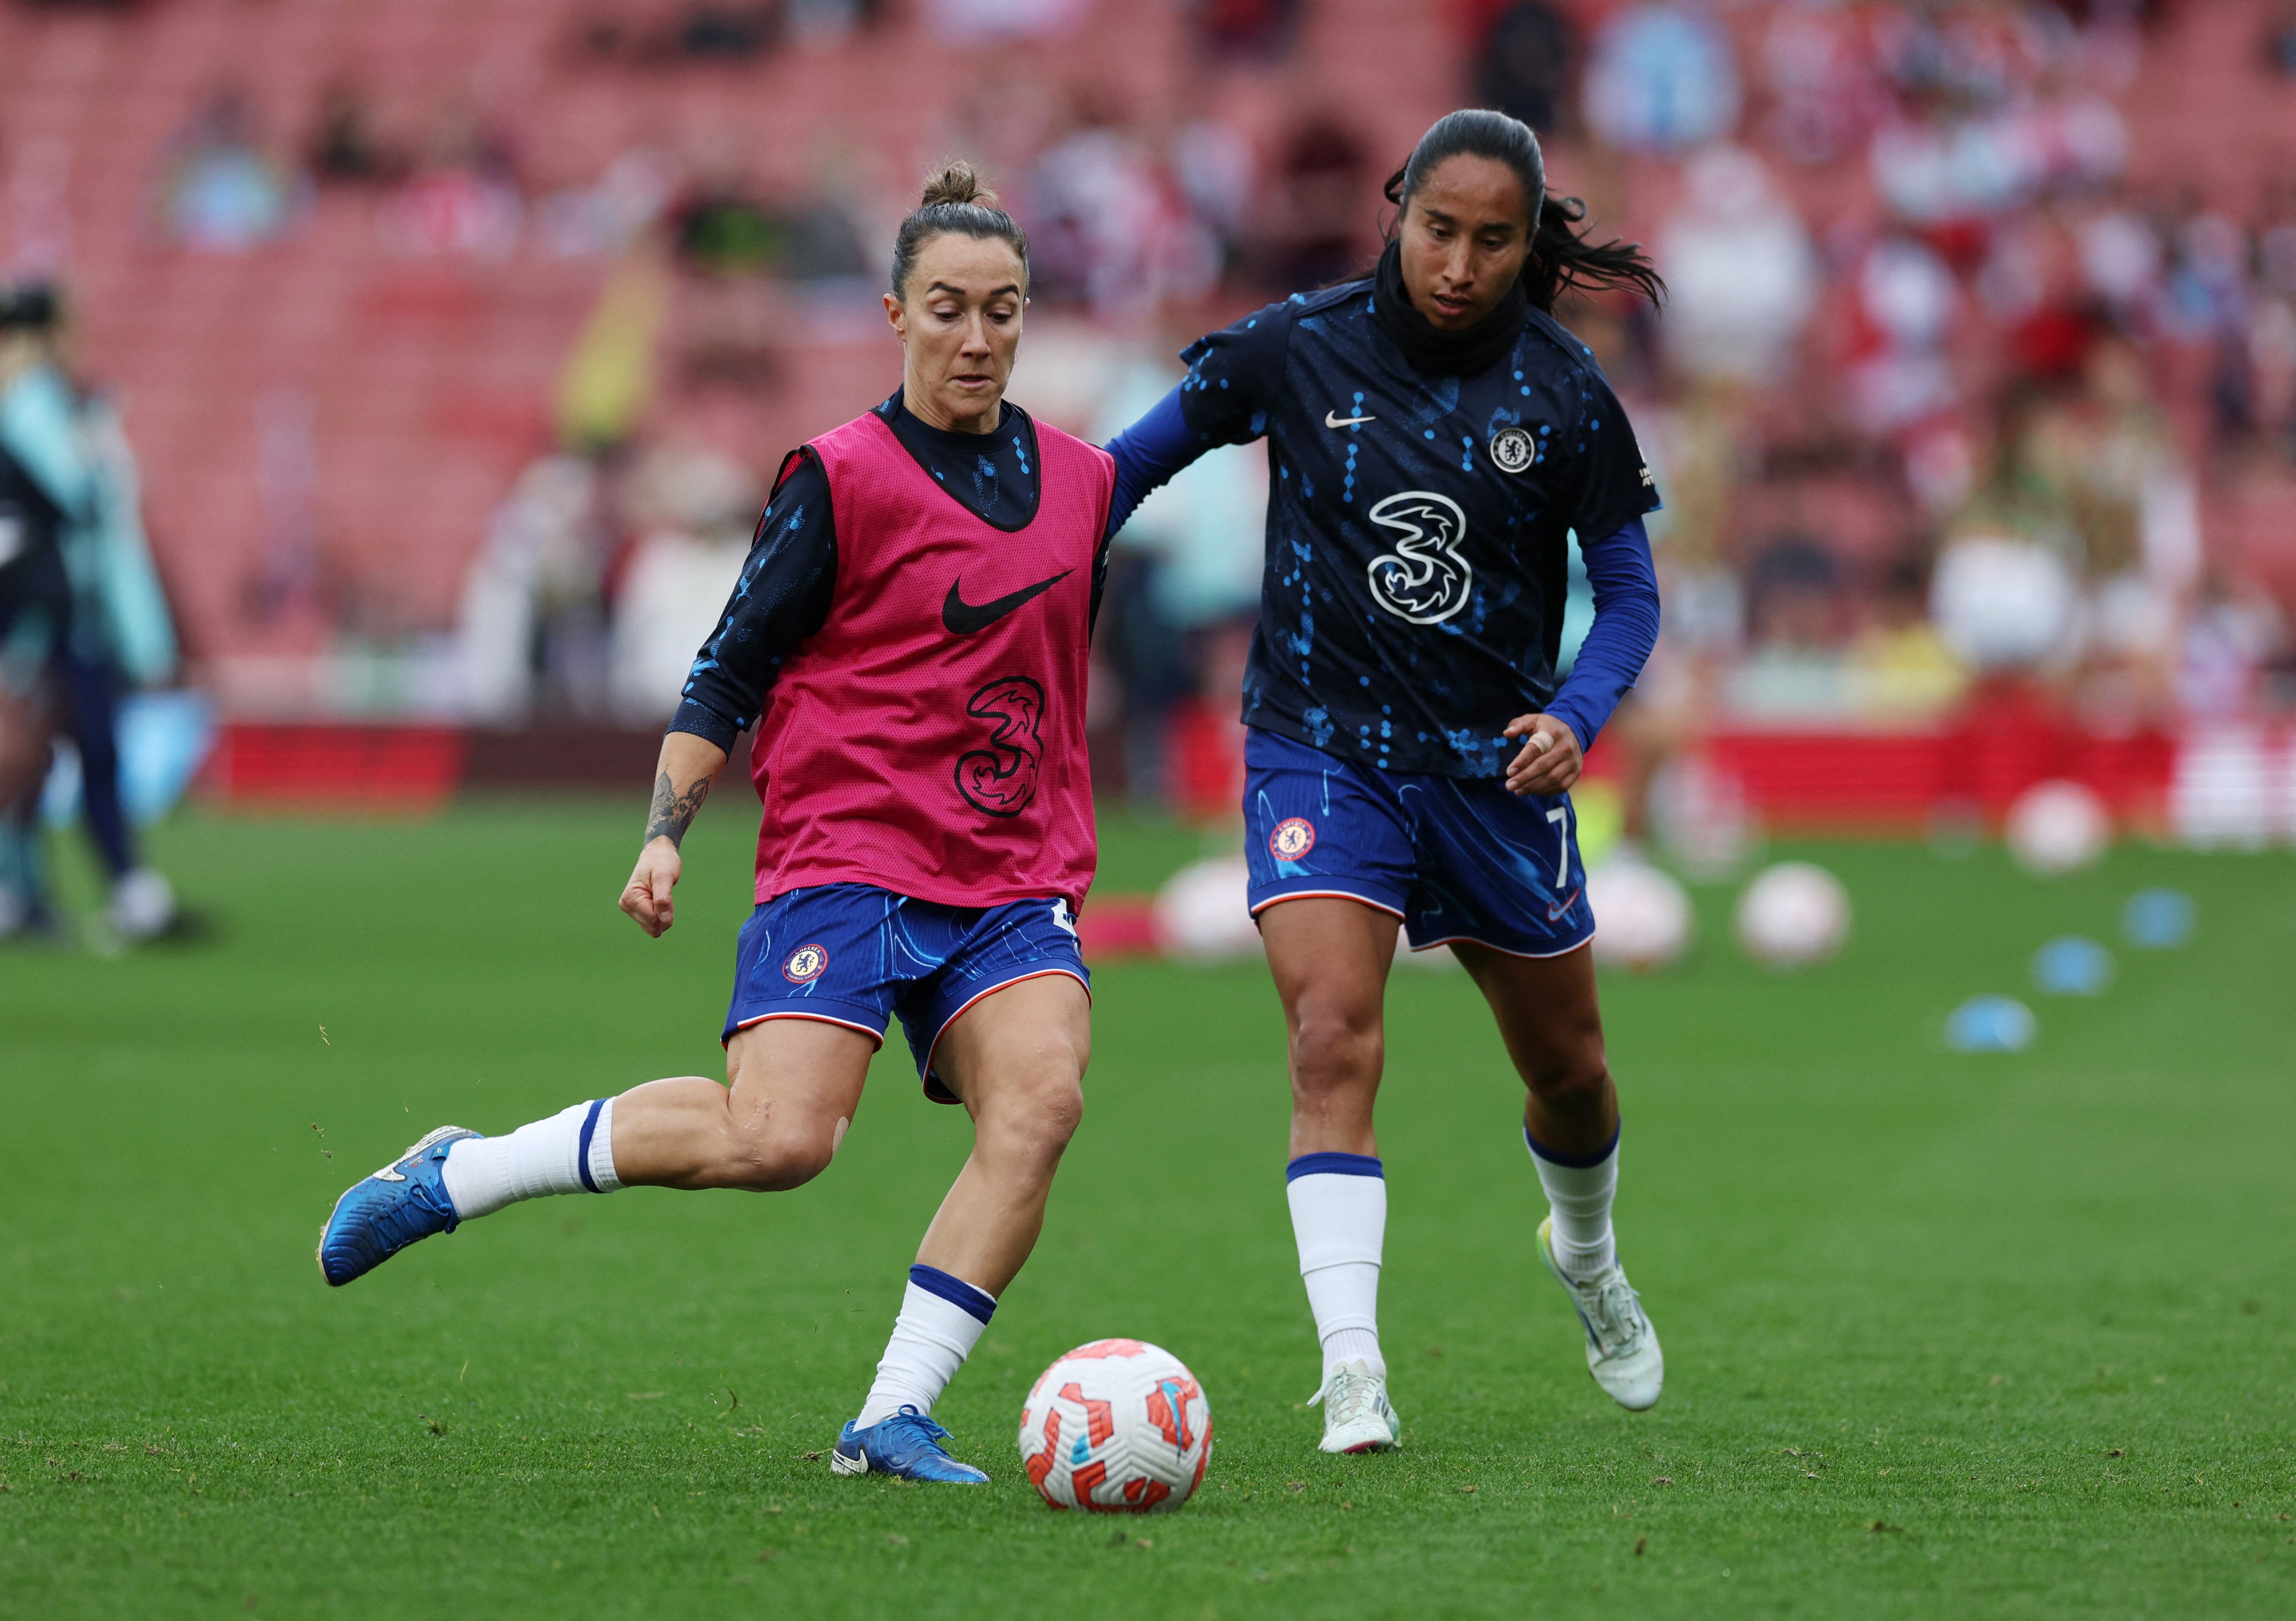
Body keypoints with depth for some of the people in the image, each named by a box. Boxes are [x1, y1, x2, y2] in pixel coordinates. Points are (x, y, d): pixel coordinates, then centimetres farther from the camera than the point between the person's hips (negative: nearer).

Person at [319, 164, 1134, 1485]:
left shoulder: (1084, 482, 12)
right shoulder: (843, 478, -4)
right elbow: (731, 673, 0)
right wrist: (667, 833, -11)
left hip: (1016, 881, 5)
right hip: (845, 864, -5)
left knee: (1041, 1098, -24)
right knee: (776, 1140, -22)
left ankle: (895, 1417, -20)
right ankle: (455, 1177, -2)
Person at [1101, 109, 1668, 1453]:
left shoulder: (1564, 392, -7)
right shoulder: (1301, 348, -9)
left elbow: (1630, 591, 0)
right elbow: (1132, 464, 4)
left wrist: (1576, 715, -17)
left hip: (1495, 762, 2)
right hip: (1323, 748, -2)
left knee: (1569, 1074, 16)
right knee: (1333, 1041, -22)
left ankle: (1588, 1254, 49)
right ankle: (1353, 1372, -26)